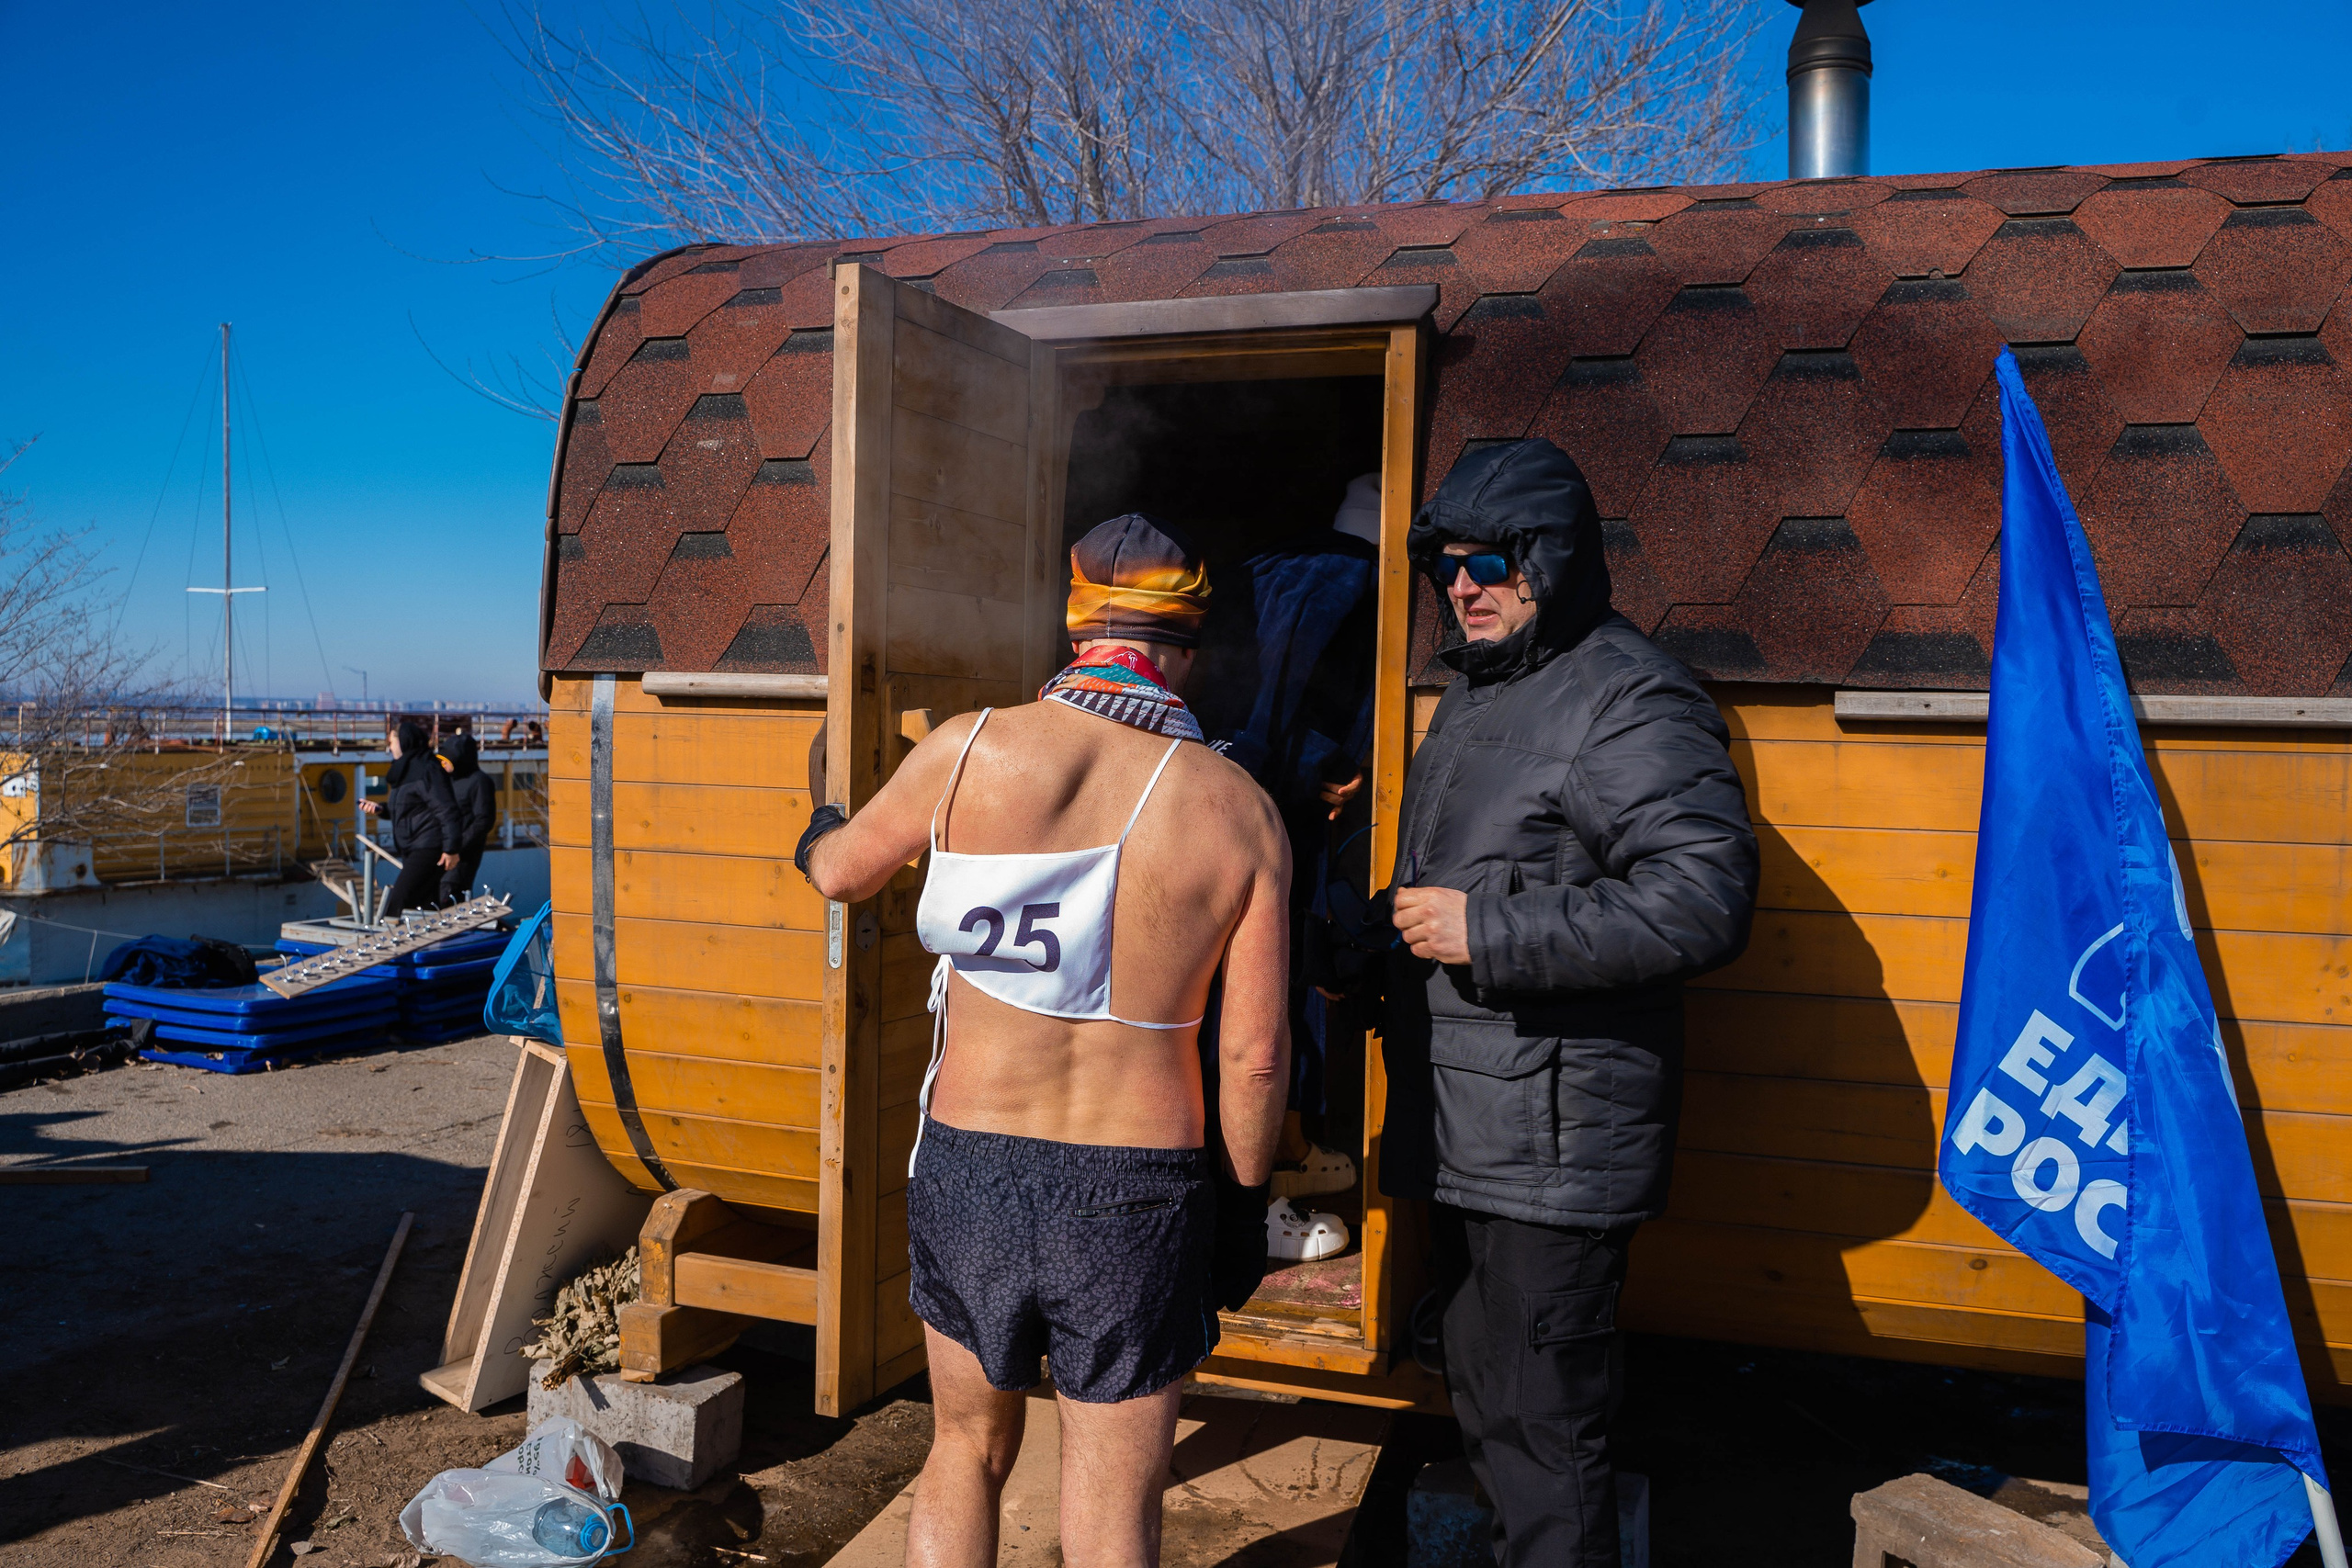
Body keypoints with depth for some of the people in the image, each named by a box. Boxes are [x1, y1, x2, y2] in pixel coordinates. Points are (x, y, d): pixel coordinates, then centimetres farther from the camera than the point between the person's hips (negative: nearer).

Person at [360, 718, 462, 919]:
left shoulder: (426, 770, -14)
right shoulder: (405, 769, 17)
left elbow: (446, 810, -18)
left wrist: (450, 848, -21)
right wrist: (380, 810, 11)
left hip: (427, 849, -10)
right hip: (411, 850, 10)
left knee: (396, 901, -13)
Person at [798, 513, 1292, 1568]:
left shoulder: (972, 748, -9)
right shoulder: (1240, 811, -7)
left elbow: (841, 872, 9)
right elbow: (1254, 1056, -5)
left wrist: (818, 838, 33)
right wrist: (1245, 1204, 11)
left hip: (966, 1167, 1)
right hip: (1139, 1196, -1)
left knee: (965, 1457, 26)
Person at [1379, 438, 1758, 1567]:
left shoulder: (1628, 698, -14)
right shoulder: (1475, 690, 17)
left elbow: (1706, 900, -24)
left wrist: (1487, 930, -23)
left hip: (1556, 1137, -9)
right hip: (1460, 1129, 9)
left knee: (1540, 1421, 1)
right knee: (1480, 1399, 21)